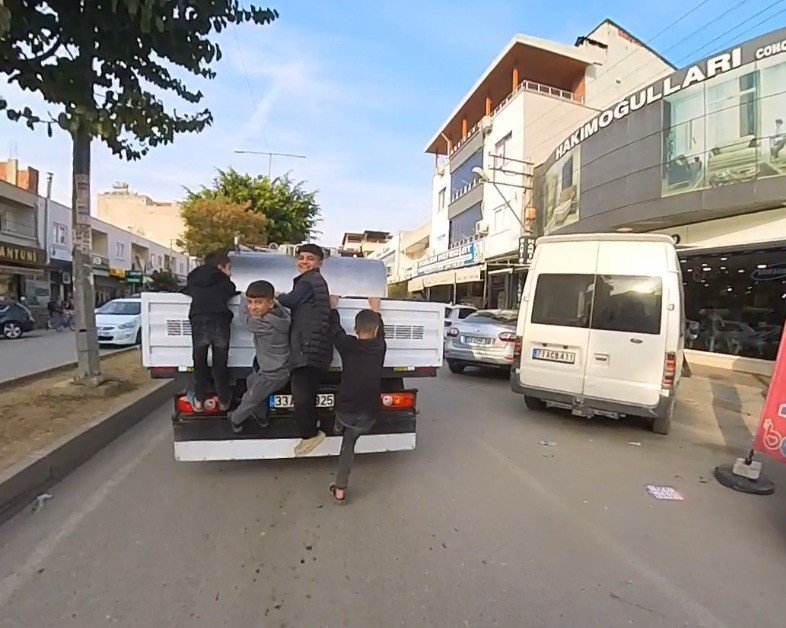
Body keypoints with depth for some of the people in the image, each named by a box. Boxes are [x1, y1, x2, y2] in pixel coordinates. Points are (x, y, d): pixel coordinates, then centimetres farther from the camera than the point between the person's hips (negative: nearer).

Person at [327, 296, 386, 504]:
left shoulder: (347, 345, -9)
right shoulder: (380, 347, -1)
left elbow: (335, 328, 9)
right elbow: (380, 332, 21)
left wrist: (333, 306, 24)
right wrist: (376, 310, 35)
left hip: (345, 411, -2)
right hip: (368, 415, 2)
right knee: (348, 445, 22)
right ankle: (340, 490, 27)